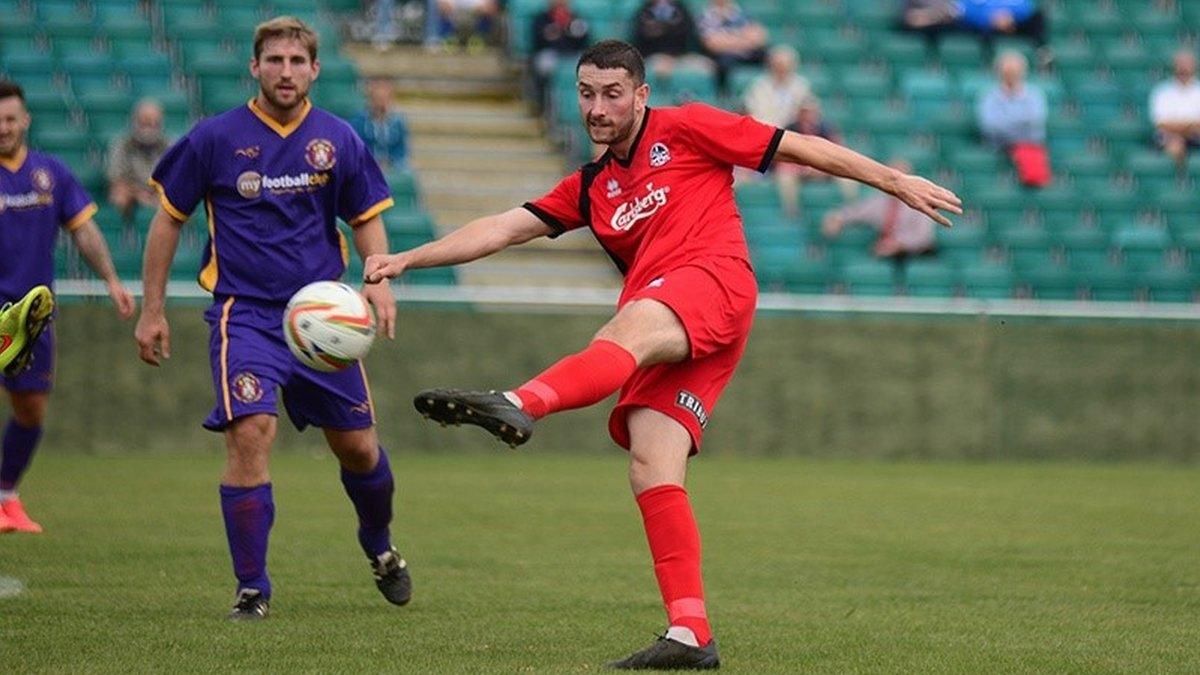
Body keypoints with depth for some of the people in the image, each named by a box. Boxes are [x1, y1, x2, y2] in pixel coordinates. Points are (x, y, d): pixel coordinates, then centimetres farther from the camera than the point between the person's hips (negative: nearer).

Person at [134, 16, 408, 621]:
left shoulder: (338, 139, 3)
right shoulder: (215, 138, -4)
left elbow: (367, 217, 12)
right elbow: (167, 218, 5)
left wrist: (378, 281, -7)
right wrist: (152, 310, 3)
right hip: (245, 315, -3)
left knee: (357, 445, 8)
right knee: (250, 433, -20)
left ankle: (379, 548, 39)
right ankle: (251, 588, -9)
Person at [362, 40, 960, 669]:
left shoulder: (683, 128, 11)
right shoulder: (589, 188, 28)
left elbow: (800, 148, 12)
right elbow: (503, 227, 23)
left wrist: (897, 182, 8)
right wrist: (407, 258, 13)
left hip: (713, 277, -7)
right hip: (663, 336, 7)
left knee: (629, 330, -37)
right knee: (650, 473, -11)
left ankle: (517, 405, -66)